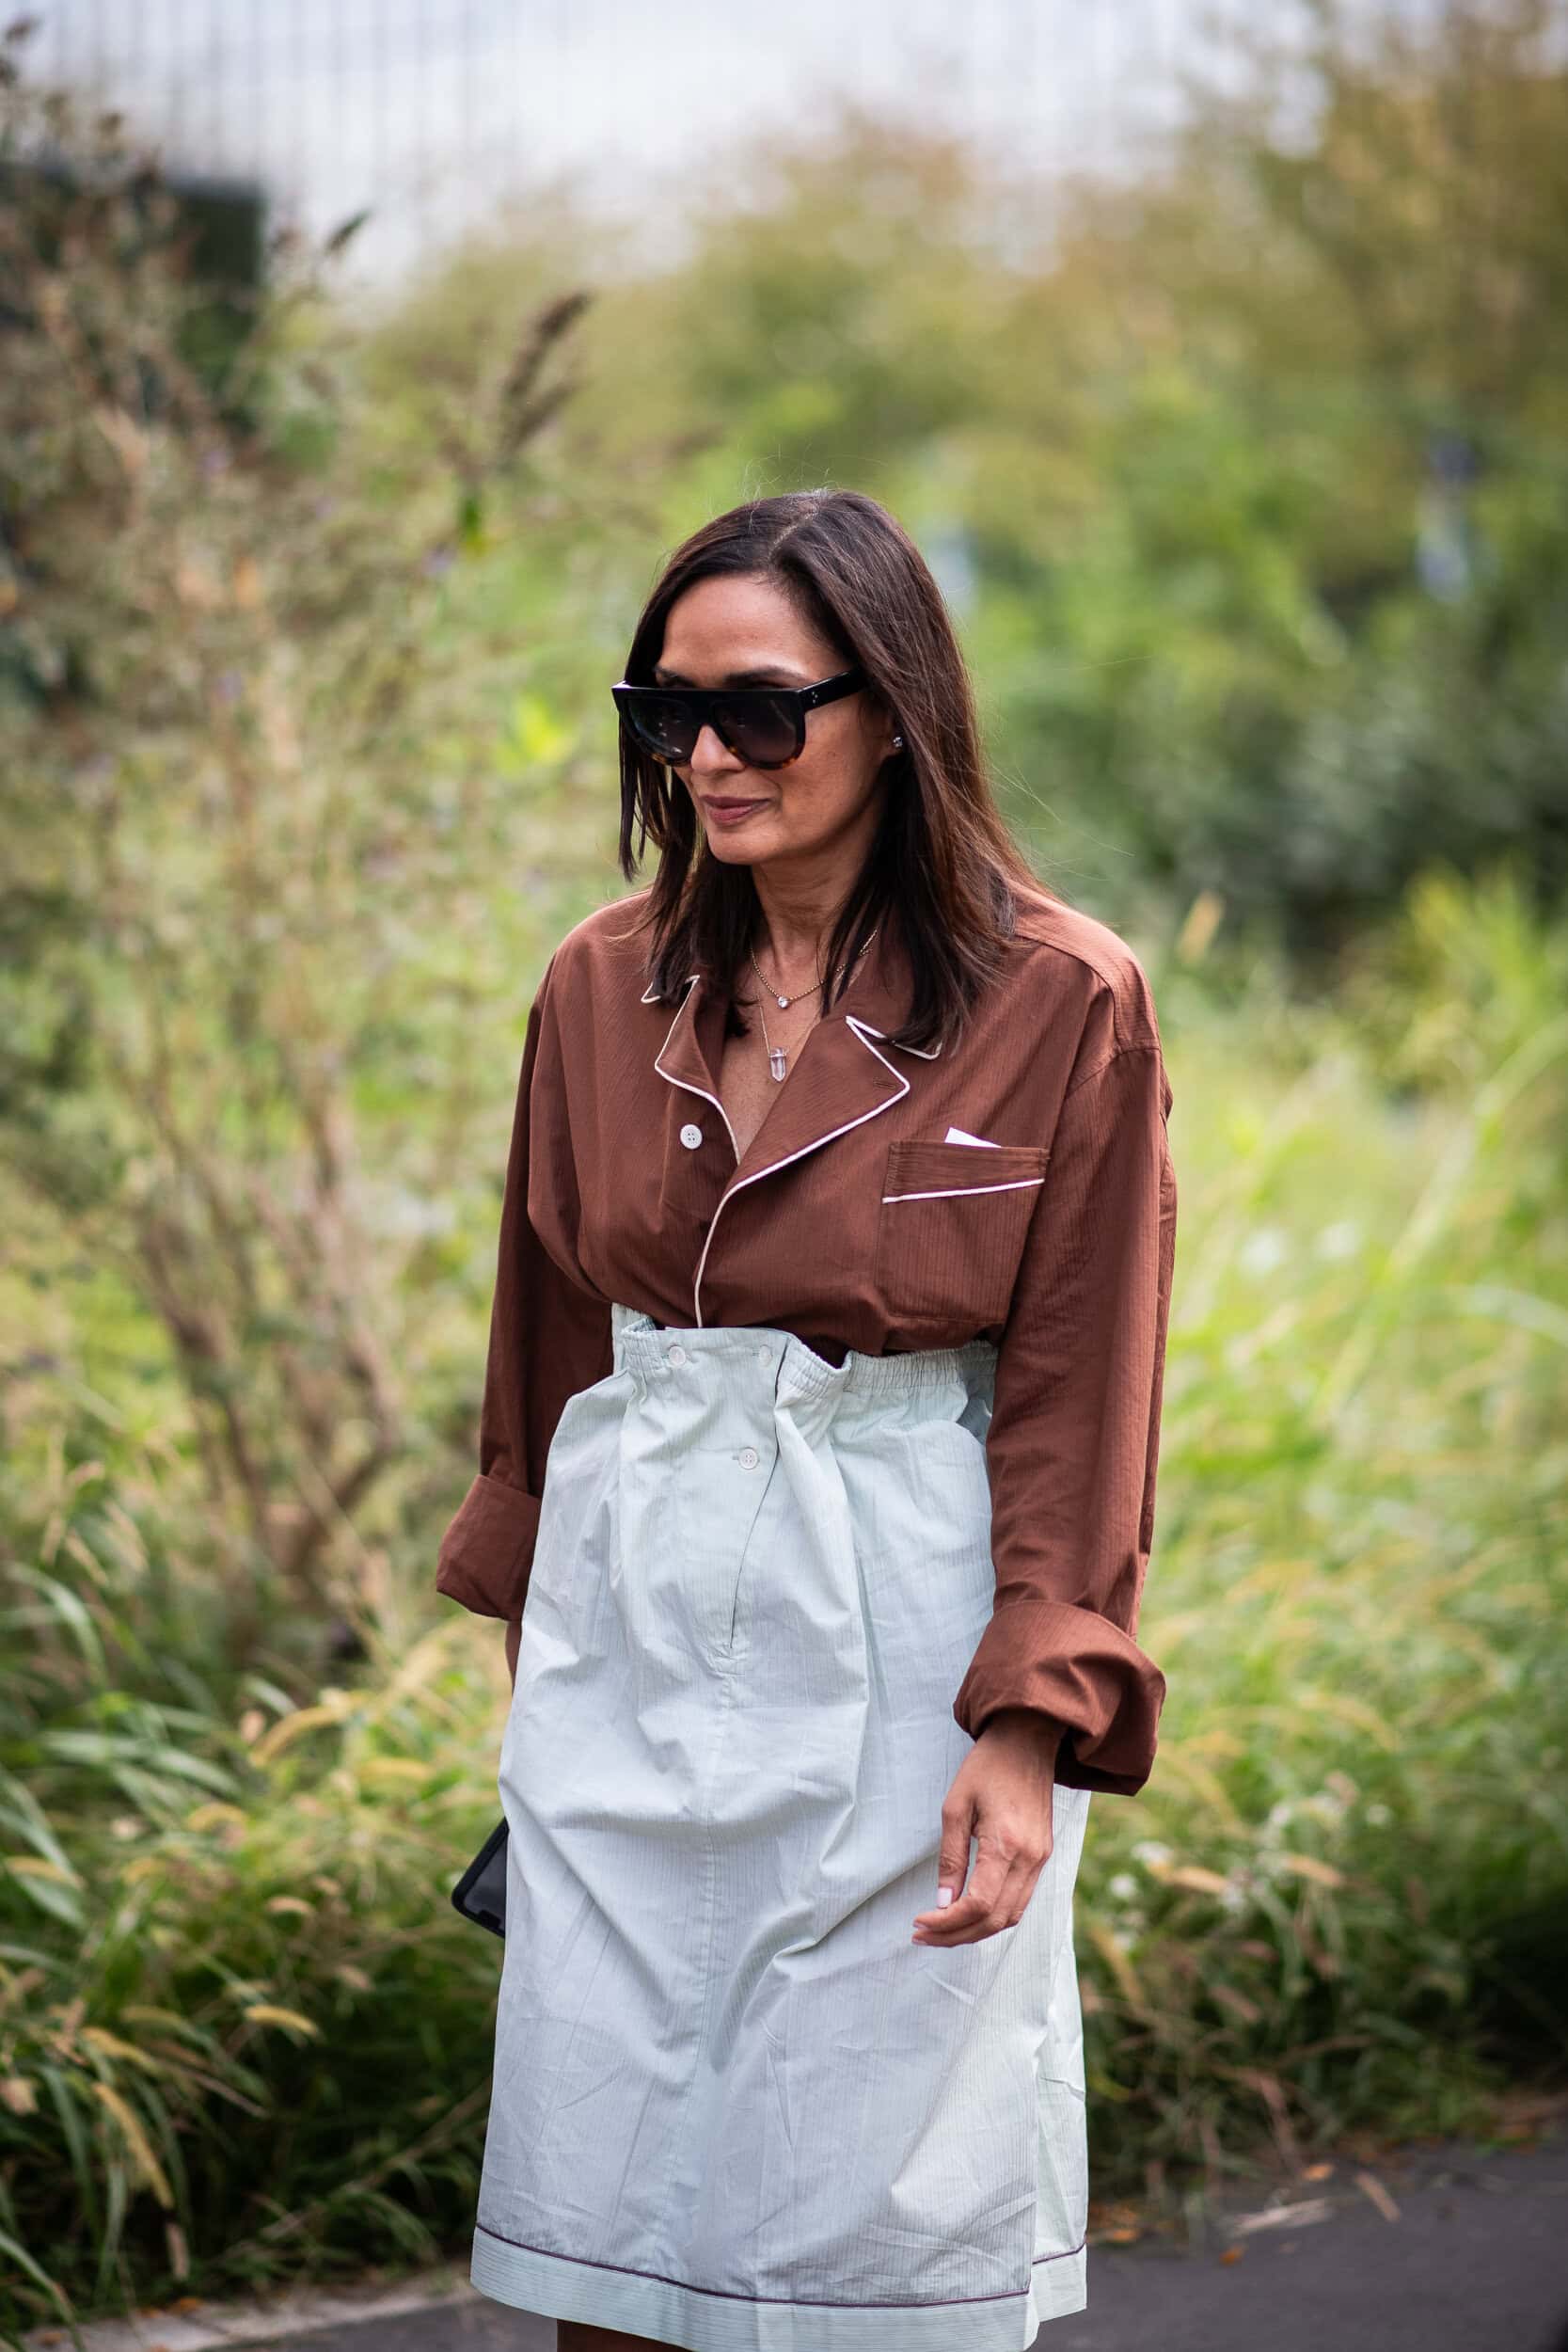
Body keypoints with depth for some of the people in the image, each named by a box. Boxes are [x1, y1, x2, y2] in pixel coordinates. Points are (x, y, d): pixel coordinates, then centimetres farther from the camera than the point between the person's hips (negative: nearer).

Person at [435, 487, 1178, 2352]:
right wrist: (536, 1623, 17)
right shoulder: (605, 985, 5)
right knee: (603, 2198, 7)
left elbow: (1078, 1403, -7)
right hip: (628, 1619, 4)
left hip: (894, 1636, -4)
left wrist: (1030, 1724, -14)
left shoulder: (1061, 1003, -8)